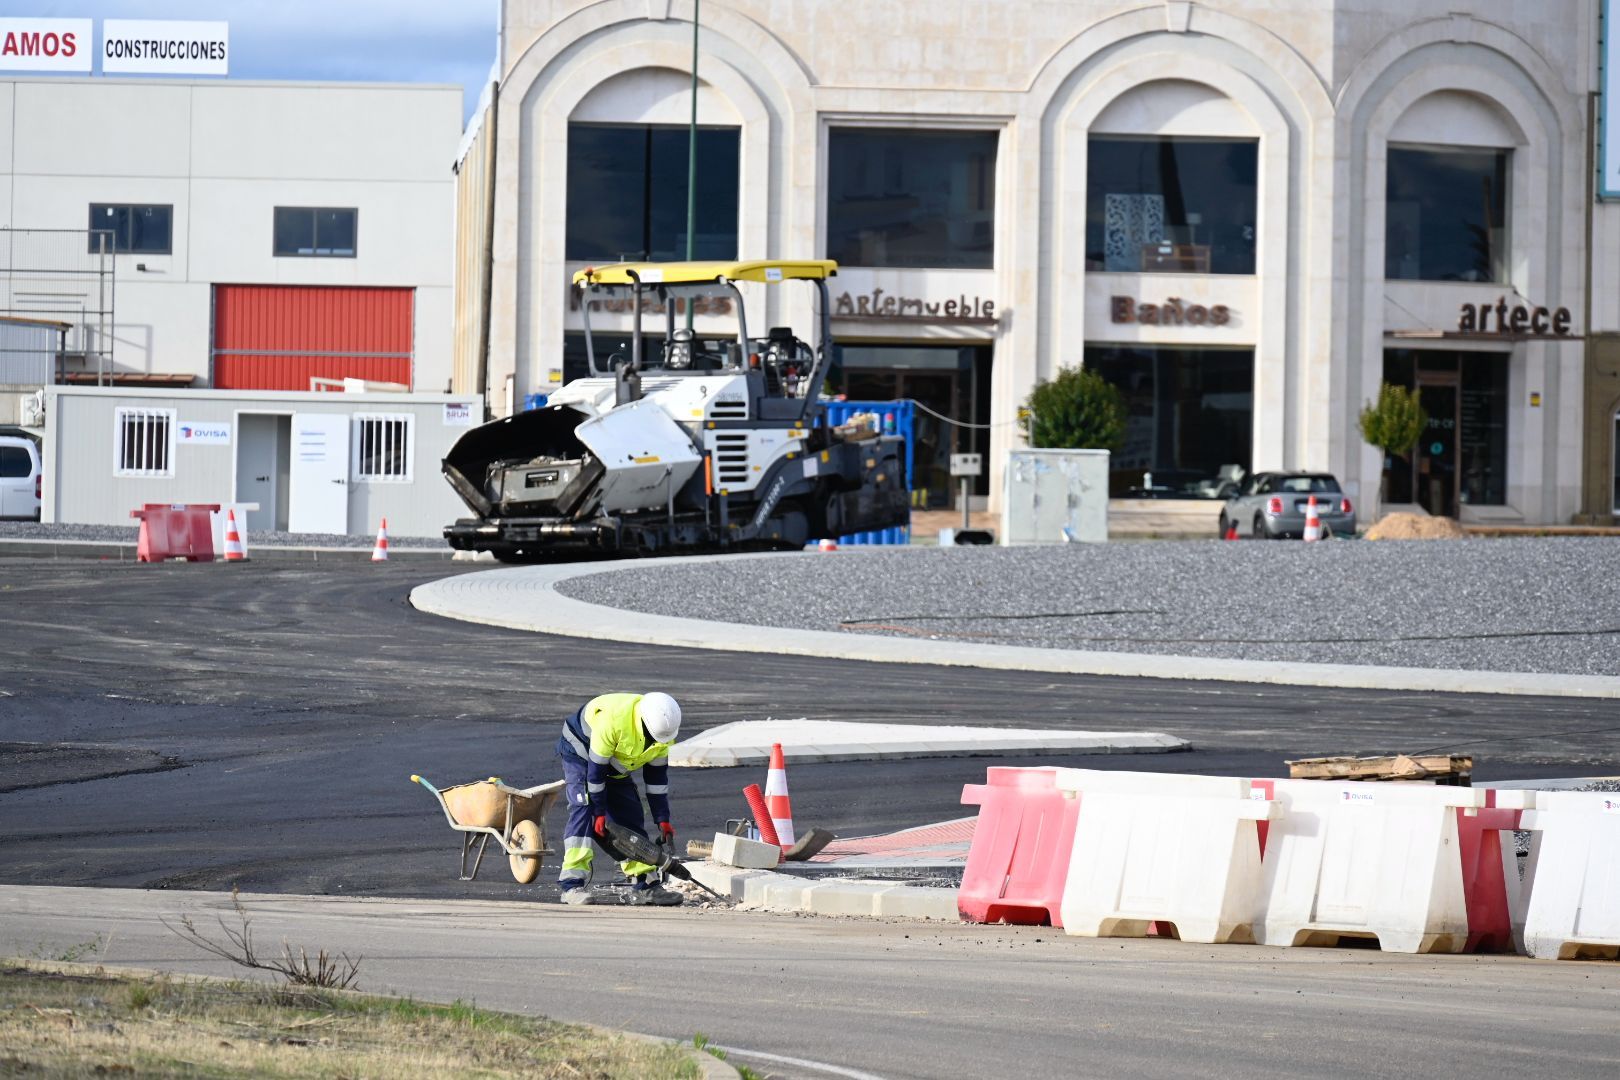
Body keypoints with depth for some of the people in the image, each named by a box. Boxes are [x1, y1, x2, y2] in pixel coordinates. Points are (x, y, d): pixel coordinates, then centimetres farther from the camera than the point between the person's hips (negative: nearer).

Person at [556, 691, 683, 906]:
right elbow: (595, 769, -30)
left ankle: (643, 885, 7)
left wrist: (663, 820, -5)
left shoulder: (665, 728, -18)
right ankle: (573, 885, -28)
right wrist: (599, 813, -24)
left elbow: (657, 775, -6)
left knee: (631, 817, 1)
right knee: (583, 810, -22)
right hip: (580, 752, -7)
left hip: (616, 766, 7)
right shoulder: (613, 719, -39)